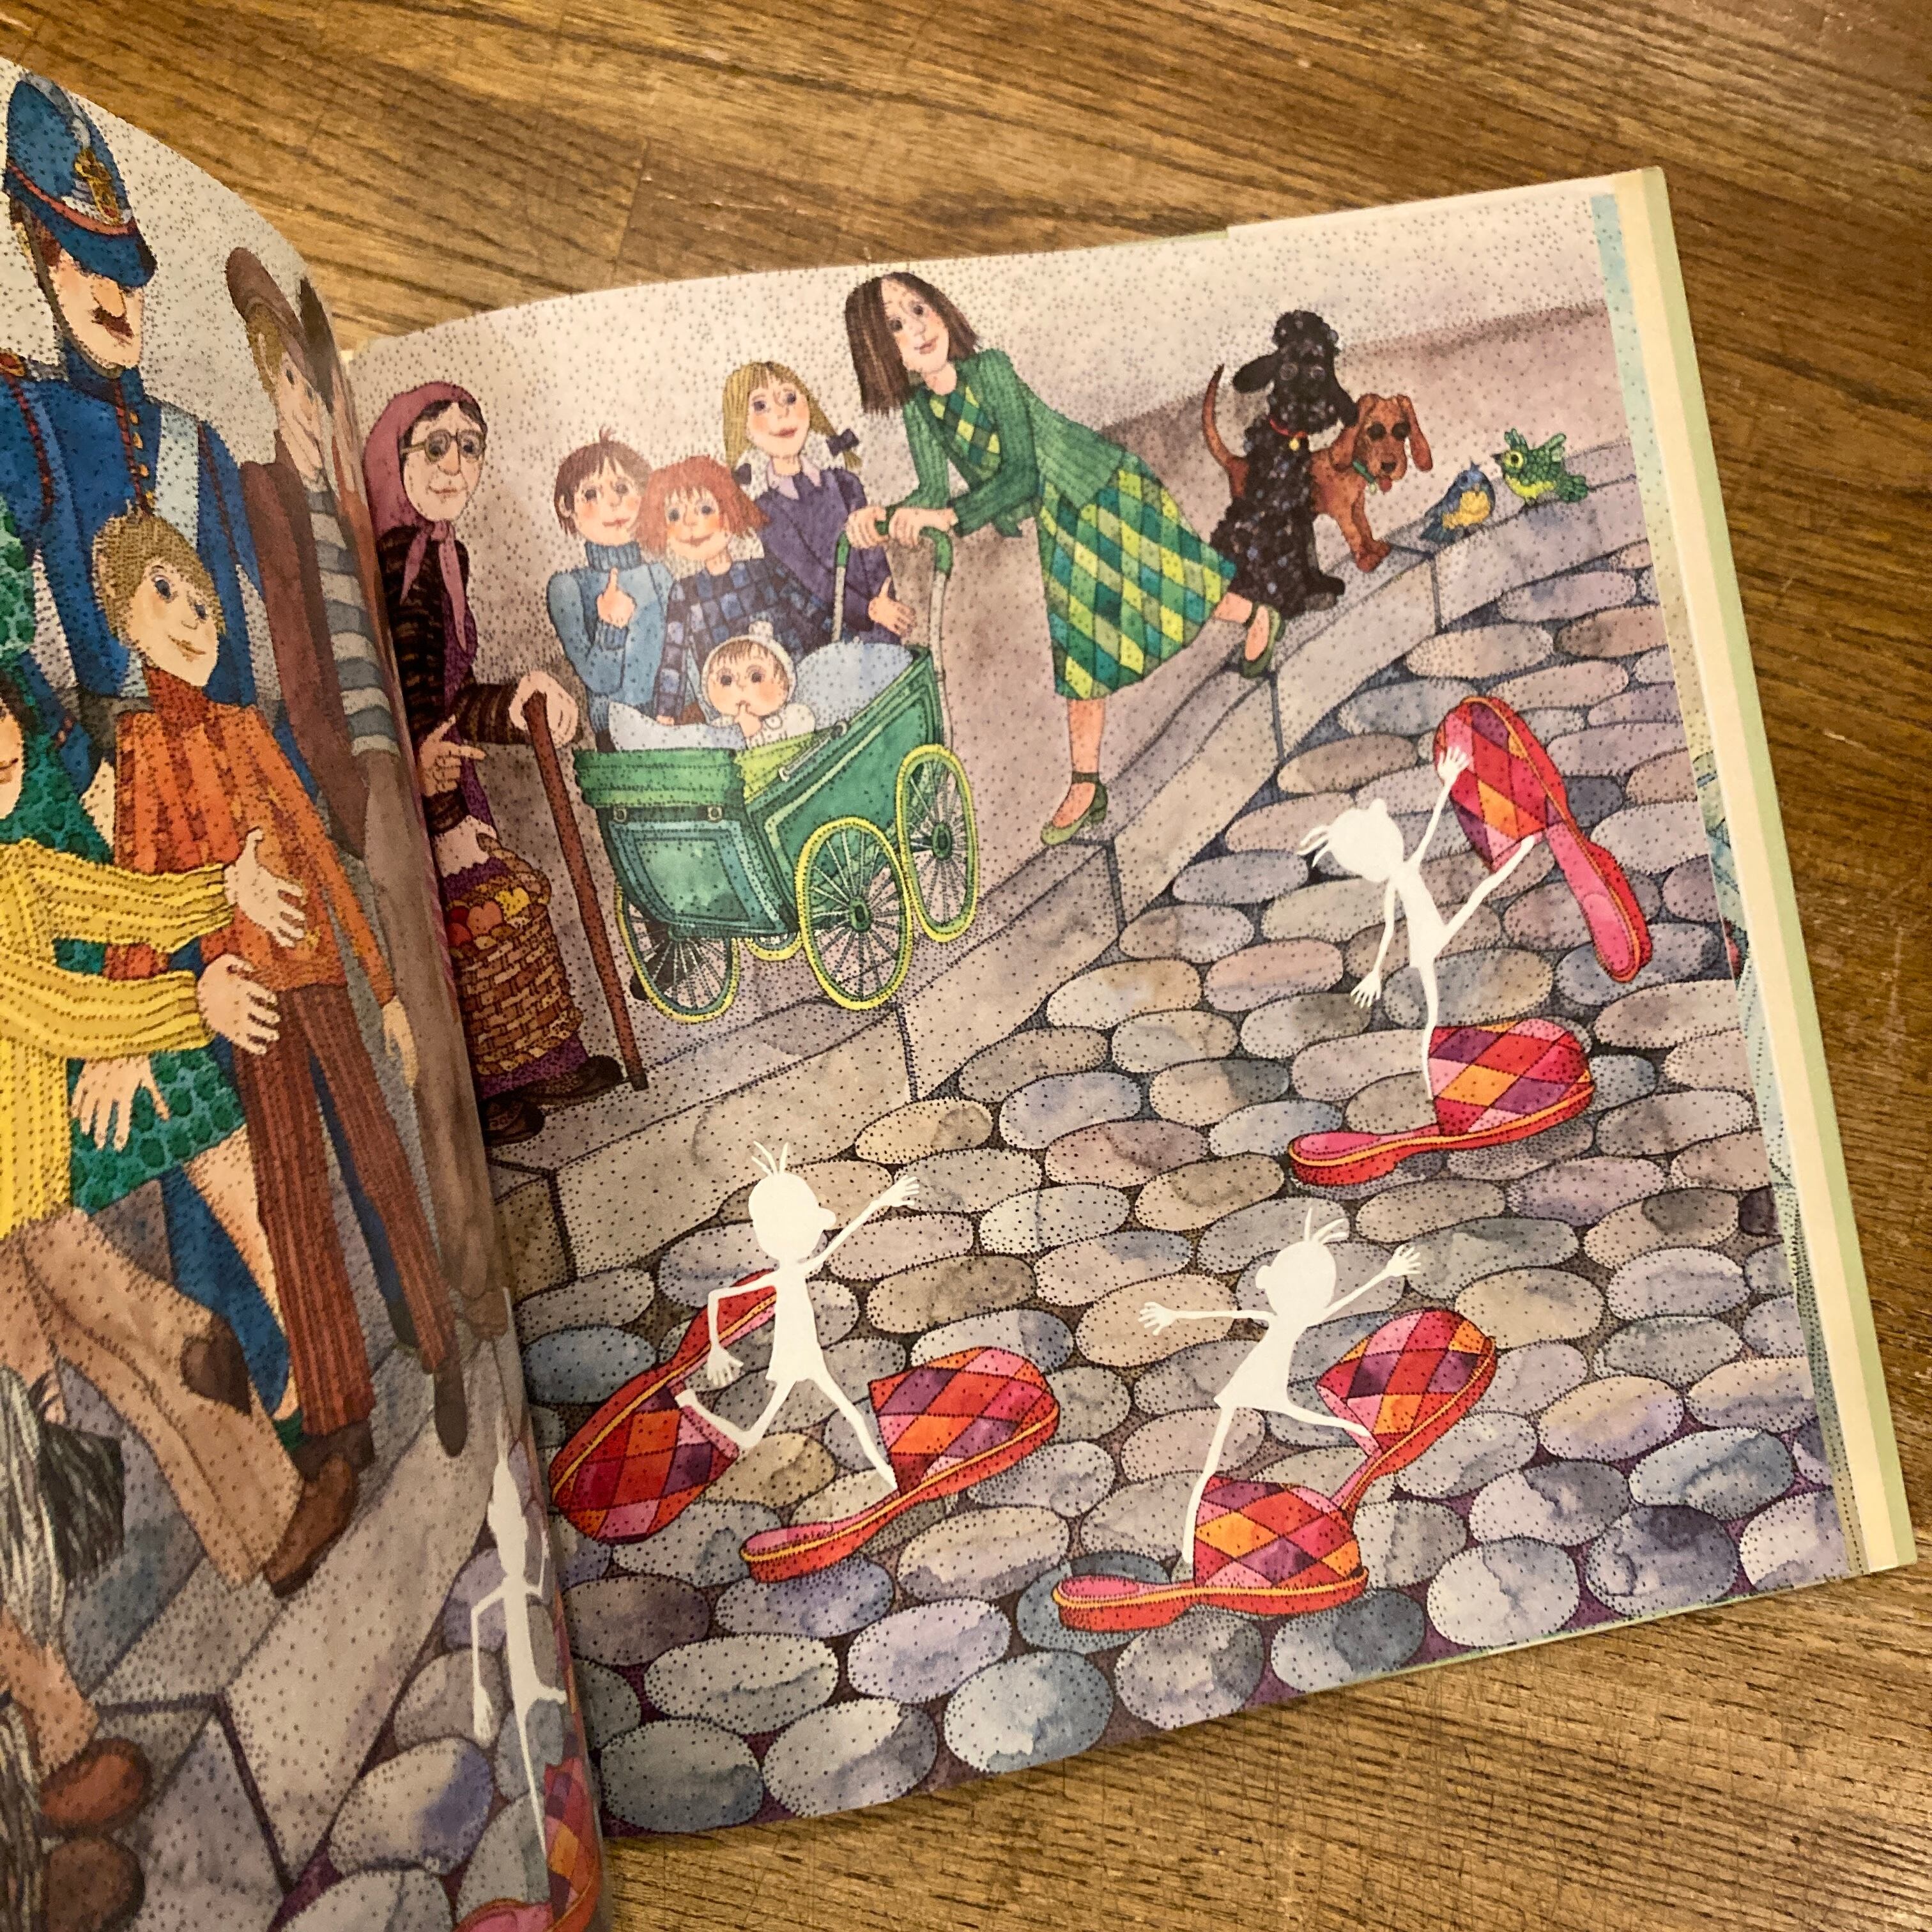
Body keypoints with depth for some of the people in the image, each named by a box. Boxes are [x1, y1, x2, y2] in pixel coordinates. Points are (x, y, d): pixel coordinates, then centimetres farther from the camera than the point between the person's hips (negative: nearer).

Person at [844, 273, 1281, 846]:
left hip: (1108, 490, -6)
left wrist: (949, 516, -47)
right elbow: (934, 492, -13)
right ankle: (1086, 788, 16)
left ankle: (1255, 614, 44)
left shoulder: (988, 368, -29)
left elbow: (1022, 473, -35)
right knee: (1078, 646, 9)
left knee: (1168, 586, 9)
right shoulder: (917, 406, -12)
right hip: (1059, 518, 6)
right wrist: (883, 519, -32)